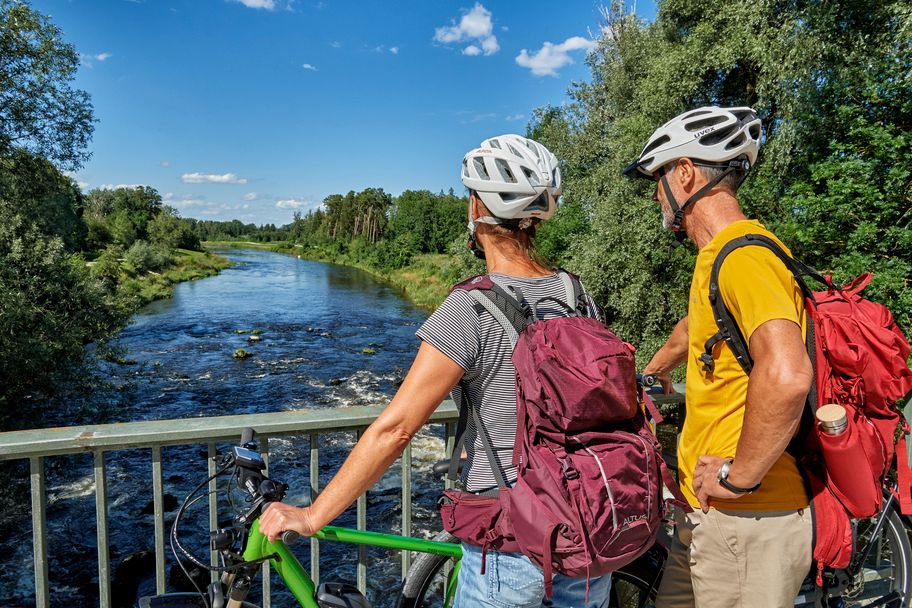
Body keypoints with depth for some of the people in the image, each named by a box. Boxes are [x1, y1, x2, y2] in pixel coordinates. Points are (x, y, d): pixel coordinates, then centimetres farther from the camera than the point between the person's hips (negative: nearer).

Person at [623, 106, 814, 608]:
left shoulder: (746, 255, -21)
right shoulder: (719, 255, 13)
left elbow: (786, 375, -36)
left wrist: (738, 476, -23)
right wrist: (651, 373, 48)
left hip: (746, 519, -10)